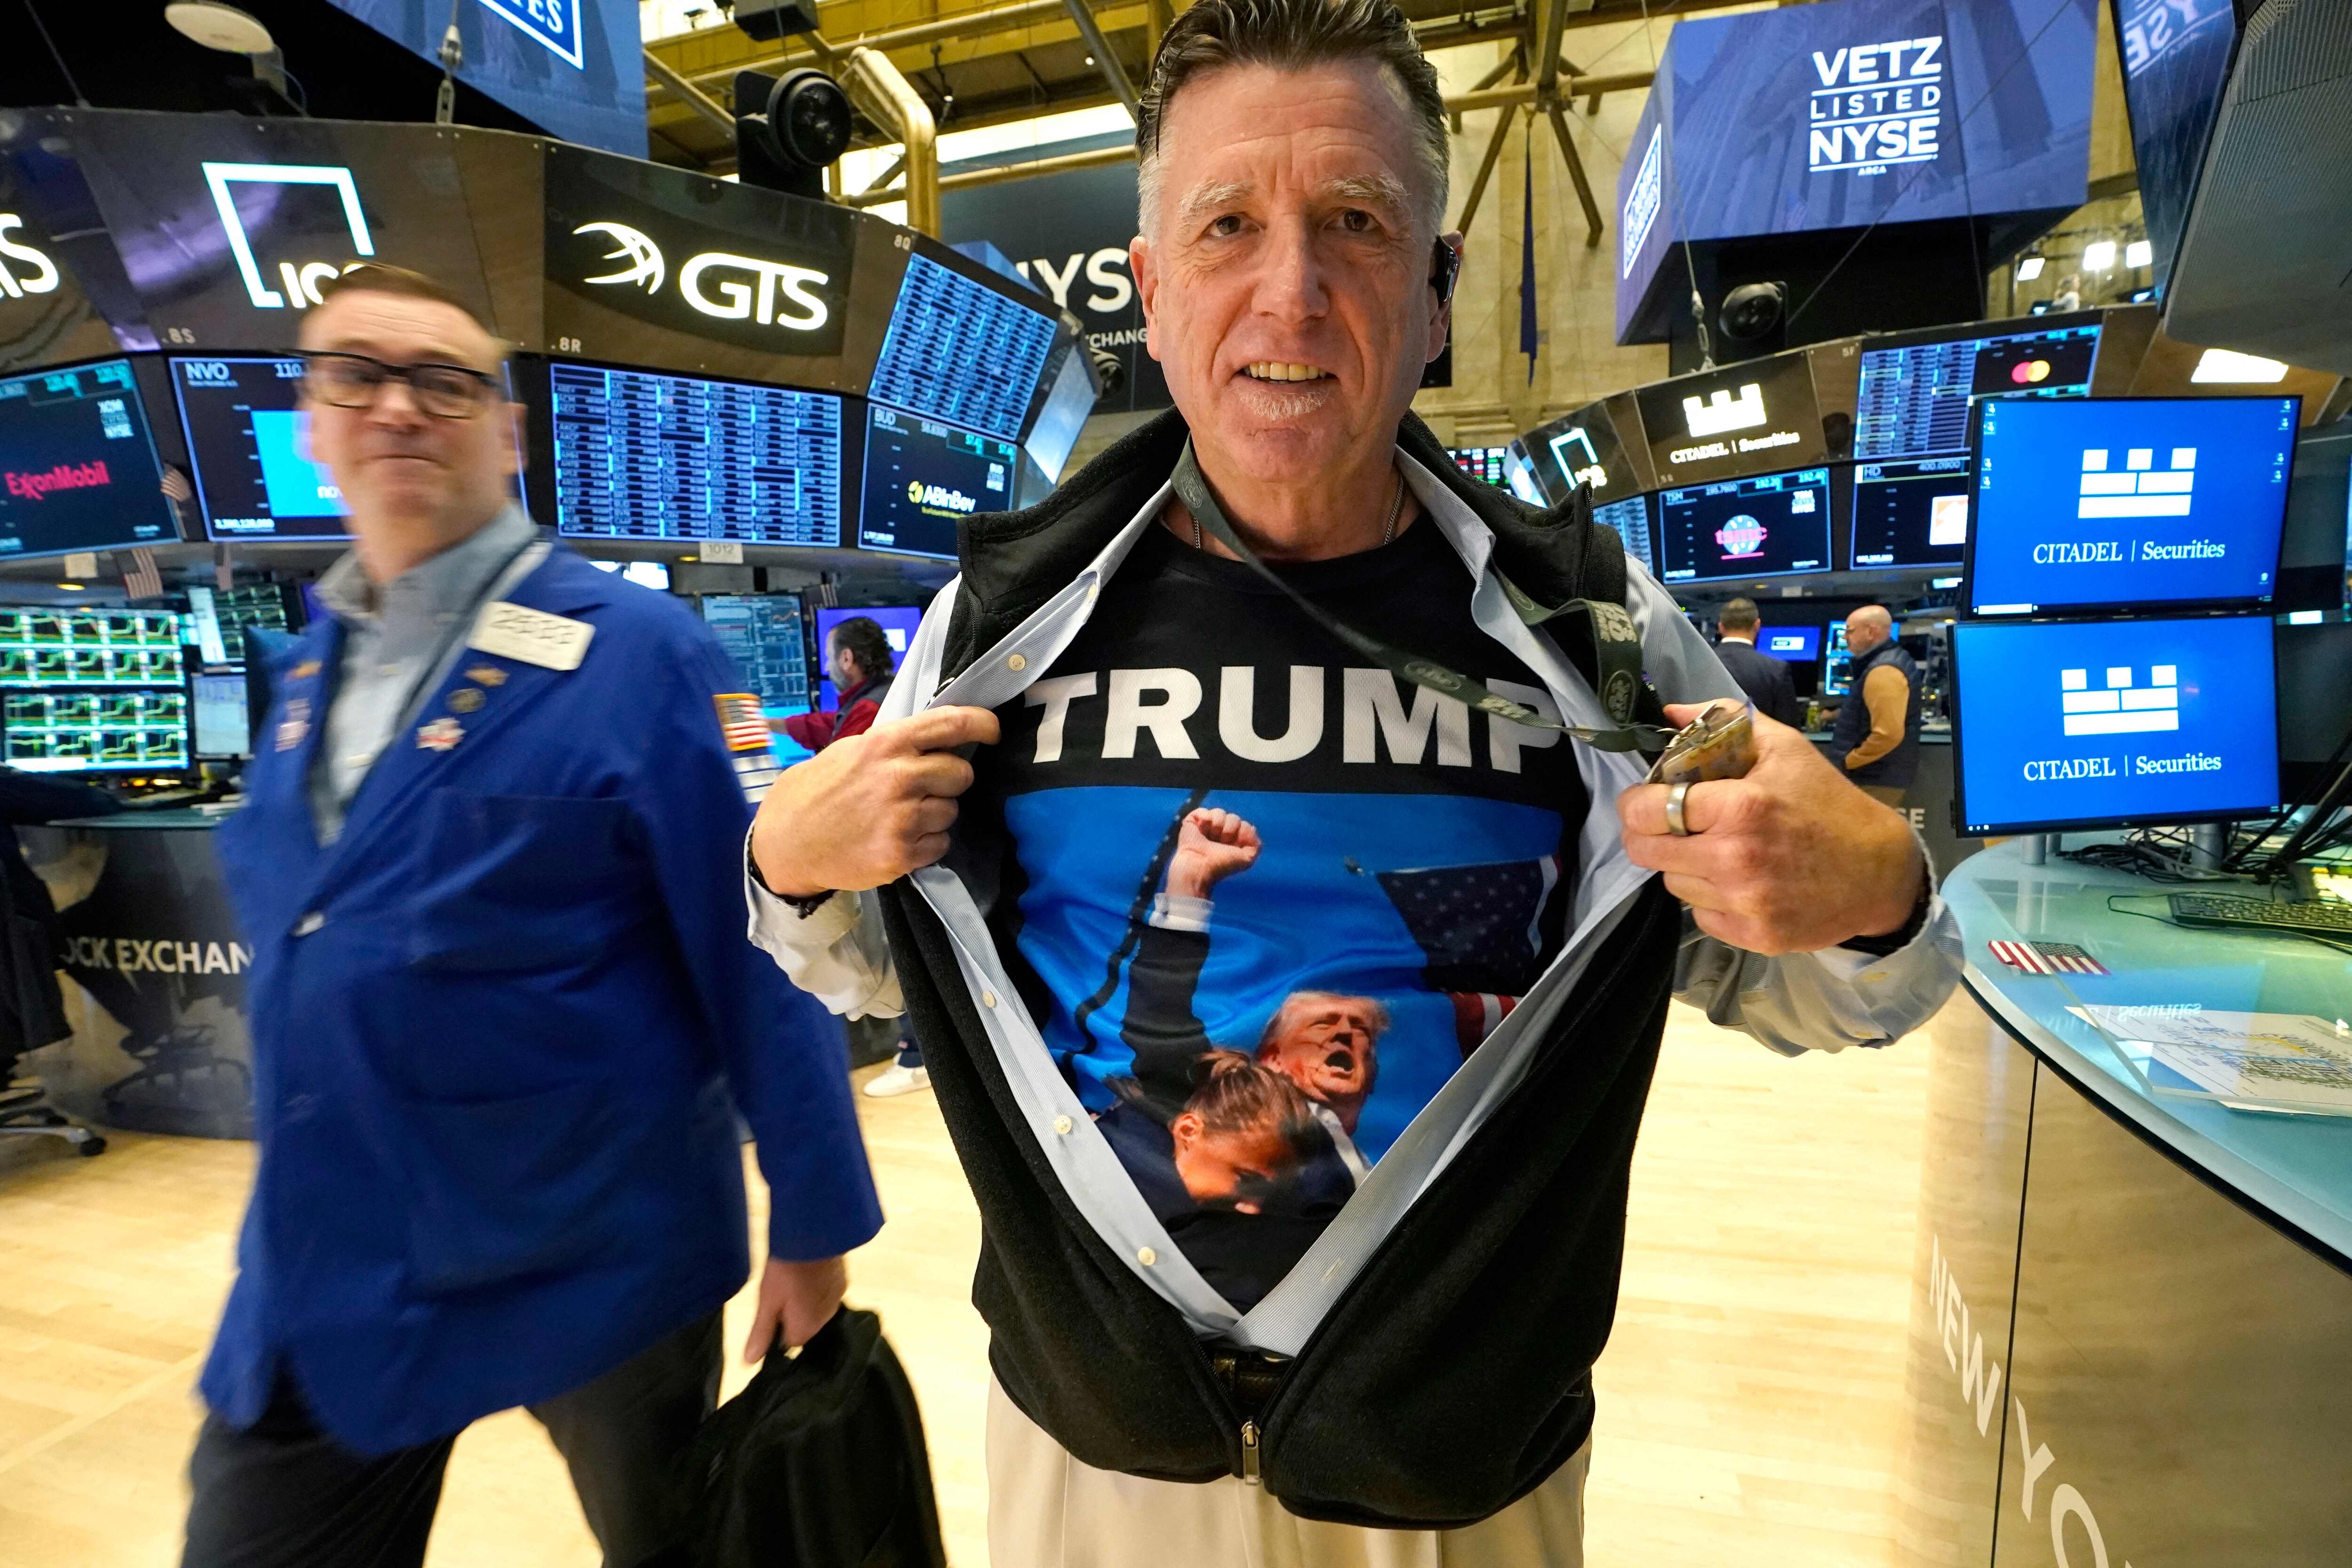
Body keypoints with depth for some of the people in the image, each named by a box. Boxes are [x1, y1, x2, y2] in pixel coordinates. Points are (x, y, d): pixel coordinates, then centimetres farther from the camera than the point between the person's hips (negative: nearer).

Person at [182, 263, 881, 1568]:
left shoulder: (638, 652, -15)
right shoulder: (308, 668, 6)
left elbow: (762, 952, -16)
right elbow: (293, 960, 15)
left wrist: (813, 1221, -12)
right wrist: (305, 1229, 18)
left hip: (598, 1258, -5)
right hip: (318, 1273, 5)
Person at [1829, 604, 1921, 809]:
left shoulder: (1883, 671, -20)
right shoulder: (1892, 658, 14)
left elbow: (1888, 734, -28)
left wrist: (1847, 761, -17)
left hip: (1878, 780, -11)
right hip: (1882, 775, 11)